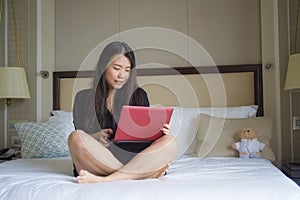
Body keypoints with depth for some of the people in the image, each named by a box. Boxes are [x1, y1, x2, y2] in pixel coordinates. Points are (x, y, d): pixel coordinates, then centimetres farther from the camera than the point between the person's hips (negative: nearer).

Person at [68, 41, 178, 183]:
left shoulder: (138, 95, 15)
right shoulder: (84, 98, 11)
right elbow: (78, 136, 5)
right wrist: (95, 137, -16)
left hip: (134, 158, 1)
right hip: (99, 161, -1)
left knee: (170, 142, -25)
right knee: (76, 137, -30)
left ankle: (104, 180, -36)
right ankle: (146, 173, -31)